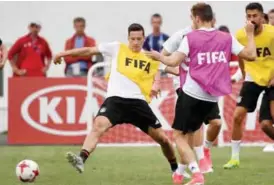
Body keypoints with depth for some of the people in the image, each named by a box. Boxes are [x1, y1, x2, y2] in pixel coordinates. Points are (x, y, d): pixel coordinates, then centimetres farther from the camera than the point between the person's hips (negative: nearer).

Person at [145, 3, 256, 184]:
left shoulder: (191, 37, -6)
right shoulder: (227, 38, 4)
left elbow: (174, 62, -14)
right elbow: (251, 55, -1)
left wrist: (159, 57, 6)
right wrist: (250, 34, 15)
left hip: (192, 92, -5)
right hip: (212, 97, 5)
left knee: (179, 135, 3)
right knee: (189, 132, 24)